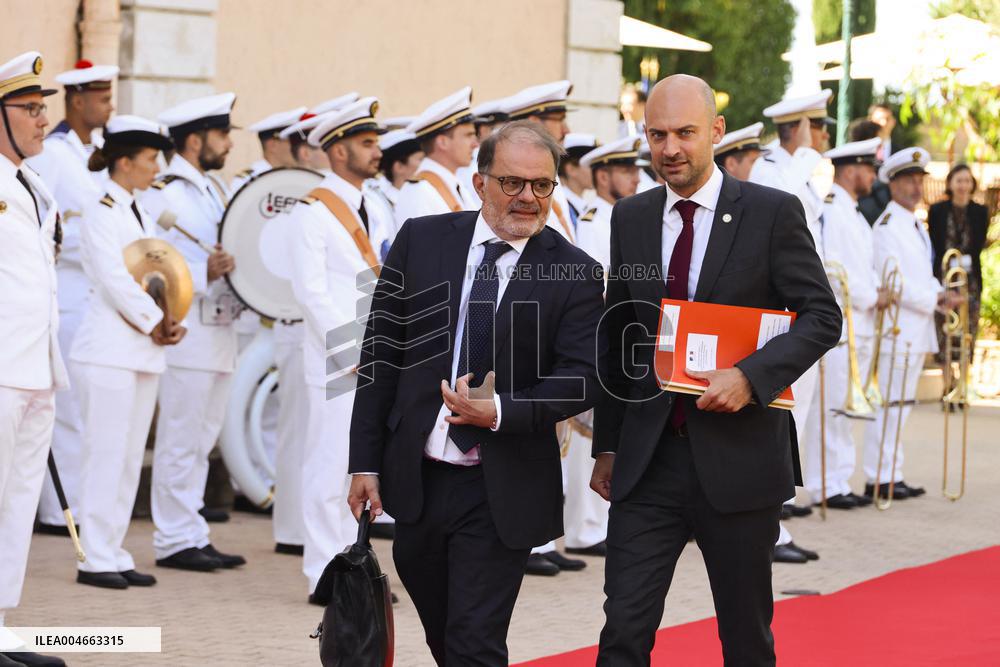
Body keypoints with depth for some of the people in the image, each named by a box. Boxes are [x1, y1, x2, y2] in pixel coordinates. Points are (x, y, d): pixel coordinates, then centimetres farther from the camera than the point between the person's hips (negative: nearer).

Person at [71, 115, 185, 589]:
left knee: (129, 458, 9)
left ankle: (114, 554, 15)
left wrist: (167, 323, -3)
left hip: (143, 352, 8)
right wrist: (156, 324, -12)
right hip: (109, 351, -8)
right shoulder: (101, 212, -9)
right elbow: (113, 278, -18)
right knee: (106, 456, -6)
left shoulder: (141, 216, 16)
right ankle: (95, 559, -1)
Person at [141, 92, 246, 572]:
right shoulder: (162, 194, -9)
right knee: (181, 439, -4)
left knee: (201, 441, 12)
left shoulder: (215, 190, 18)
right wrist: (204, 273, -26)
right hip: (186, 333, -9)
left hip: (220, 331, 9)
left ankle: (194, 536, 17)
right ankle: (175, 540, 2)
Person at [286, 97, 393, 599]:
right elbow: (311, 291, -14)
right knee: (331, 467, -5)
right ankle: (325, 575, 0)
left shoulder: (373, 211, 17)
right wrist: (355, 353, -16)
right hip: (336, 364, -7)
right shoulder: (313, 212, -7)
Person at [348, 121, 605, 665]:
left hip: (501, 492, -3)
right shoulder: (420, 241, 1)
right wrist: (365, 461, 1)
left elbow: (583, 379, -8)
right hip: (415, 478, 3)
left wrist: (500, 411, -22)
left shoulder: (575, 274, -5)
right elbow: (380, 353, 3)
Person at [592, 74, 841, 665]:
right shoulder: (631, 218, 8)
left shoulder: (773, 213, -4)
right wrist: (607, 445, 12)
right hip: (647, 460, 3)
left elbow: (822, 317, -5)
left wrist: (752, 376, -20)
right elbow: (616, 336, 14)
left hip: (738, 456, -2)